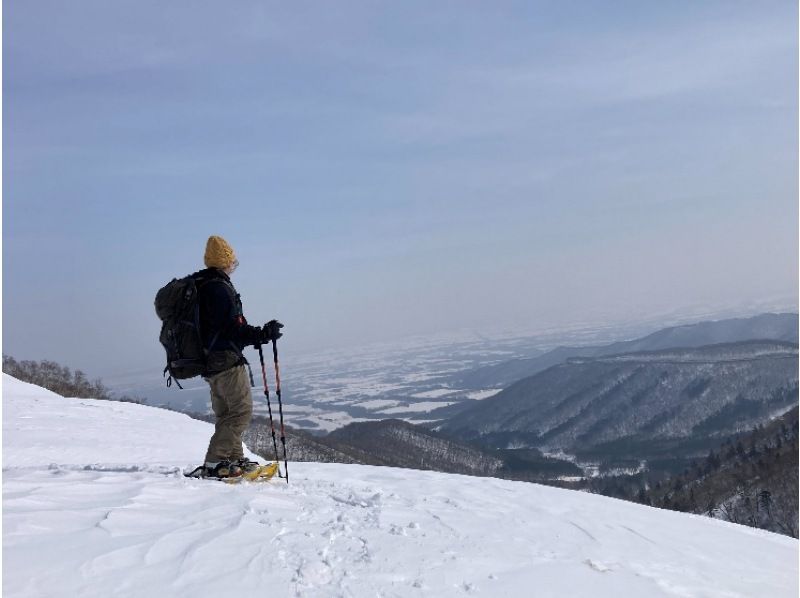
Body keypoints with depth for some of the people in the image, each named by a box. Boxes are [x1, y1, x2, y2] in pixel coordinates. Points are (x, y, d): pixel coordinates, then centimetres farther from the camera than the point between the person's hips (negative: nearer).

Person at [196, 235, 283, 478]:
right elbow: (234, 328, -22)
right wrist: (263, 334, -19)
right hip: (227, 360, -10)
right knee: (242, 410, -6)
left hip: (209, 361, 10)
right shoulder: (219, 287, -17)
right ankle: (215, 462, -10)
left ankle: (235, 459, 23)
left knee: (225, 412, 17)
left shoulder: (196, 285, 14)